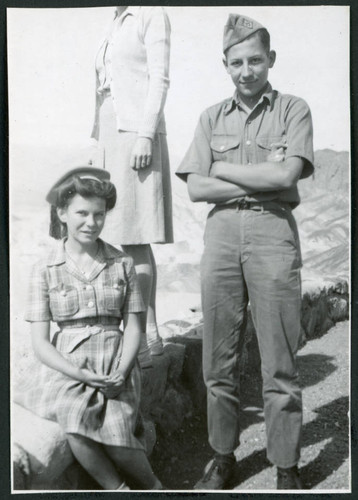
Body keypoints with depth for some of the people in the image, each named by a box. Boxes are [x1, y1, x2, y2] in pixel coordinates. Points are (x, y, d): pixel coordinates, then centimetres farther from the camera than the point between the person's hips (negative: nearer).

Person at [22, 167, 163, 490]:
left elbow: (133, 327, 5)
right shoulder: (45, 270, 3)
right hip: (66, 366, 0)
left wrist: (121, 371, -12)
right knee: (77, 419, -31)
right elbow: (40, 342, -1)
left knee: (112, 428, -26)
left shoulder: (122, 264, 6)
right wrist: (80, 374, -16)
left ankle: (151, 485, 3)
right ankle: (118, 489, -6)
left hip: (116, 366, 0)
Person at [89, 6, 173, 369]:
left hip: (136, 134, -8)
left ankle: (145, 336, -4)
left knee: (133, 239, -11)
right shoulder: (116, 26, 25)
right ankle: (148, 333, 10)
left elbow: (159, 77, -8)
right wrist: (96, 144, 18)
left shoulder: (151, 13, 4)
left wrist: (146, 135, -17)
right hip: (111, 137, 8)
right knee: (126, 240, 4)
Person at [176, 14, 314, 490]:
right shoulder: (212, 118, 14)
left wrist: (222, 169, -2)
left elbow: (286, 175, -9)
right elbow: (196, 188, 2)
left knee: (279, 361, 1)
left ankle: (287, 468, 15)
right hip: (221, 233, 3)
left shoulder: (293, 110, 7)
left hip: (274, 231, -2)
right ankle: (222, 456, 22)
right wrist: (262, 177, -5)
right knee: (219, 358, 6)